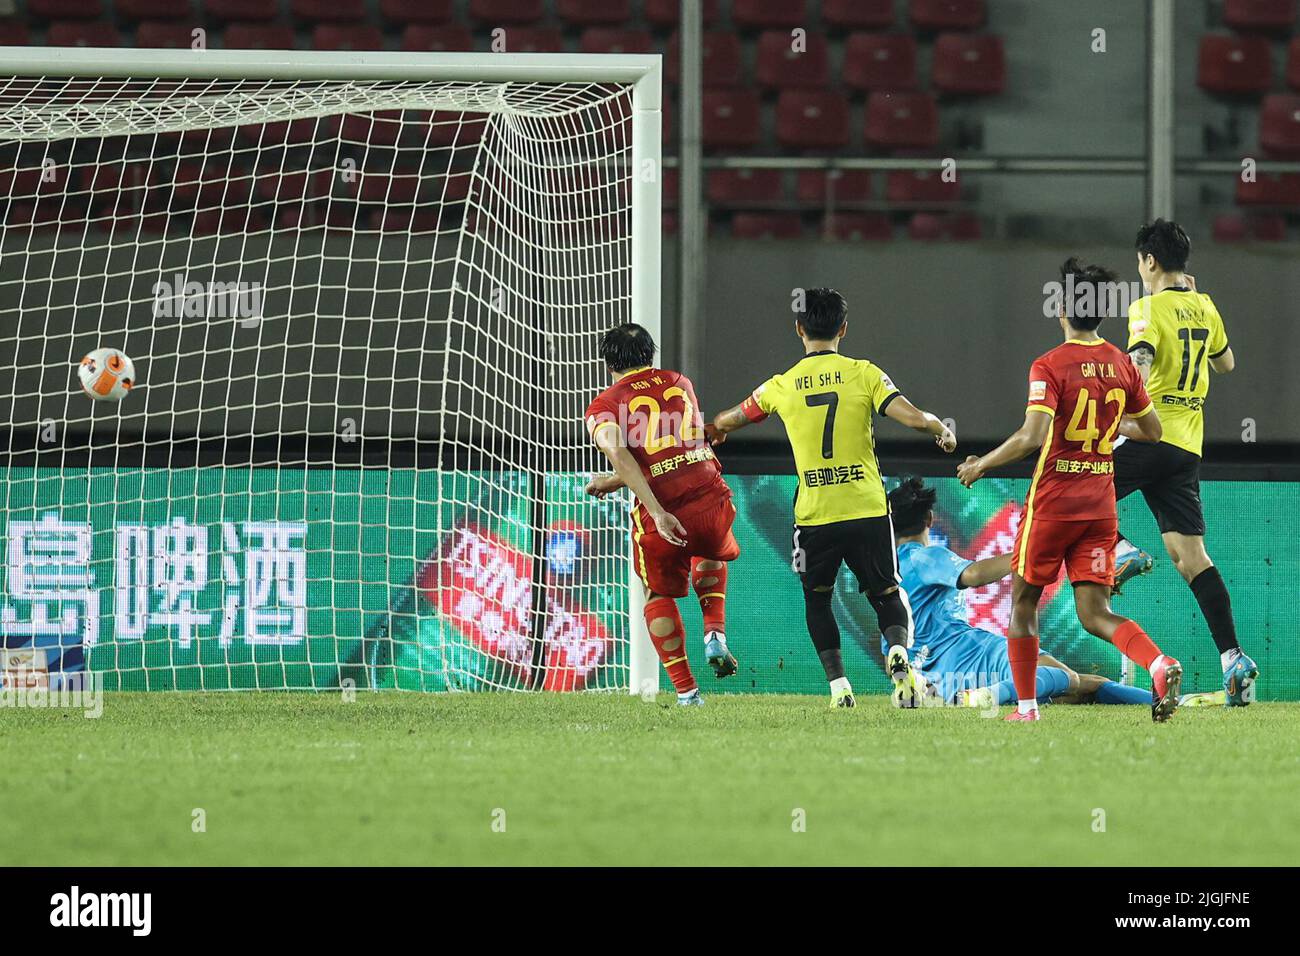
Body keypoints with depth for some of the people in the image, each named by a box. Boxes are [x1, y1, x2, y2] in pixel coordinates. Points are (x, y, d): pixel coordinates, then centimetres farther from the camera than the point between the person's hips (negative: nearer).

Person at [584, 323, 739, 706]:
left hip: (661, 517, -3)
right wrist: (613, 483, 22)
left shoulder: (603, 407, 3)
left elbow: (620, 456, -15)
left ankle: (686, 689, 14)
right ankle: (715, 637, 19)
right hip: (711, 500, 3)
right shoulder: (679, 383, 16)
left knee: (659, 595, 20)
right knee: (712, 558, 37)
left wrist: (658, 512, -20)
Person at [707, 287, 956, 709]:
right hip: (868, 509, 0)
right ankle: (899, 648, -20)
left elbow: (729, 421, 22)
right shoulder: (862, 373, -1)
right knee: (887, 592, 12)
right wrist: (943, 429, 13)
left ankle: (838, 684, 5)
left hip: (814, 514, 0)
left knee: (817, 597, 20)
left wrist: (715, 430, 47)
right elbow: (913, 417, -9)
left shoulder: (782, 386, 4)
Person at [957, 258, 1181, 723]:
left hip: (1052, 503, -4)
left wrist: (980, 465, -10)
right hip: (1100, 505, 5)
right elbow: (1153, 431, 14)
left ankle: (1026, 705, 16)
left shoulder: (1050, 367, -12)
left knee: (1023, 600, 15)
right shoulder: (1122, 365, 5)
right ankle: (1160, 664, -24)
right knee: (1095, 614, 2)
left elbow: (1033, 435, -23)